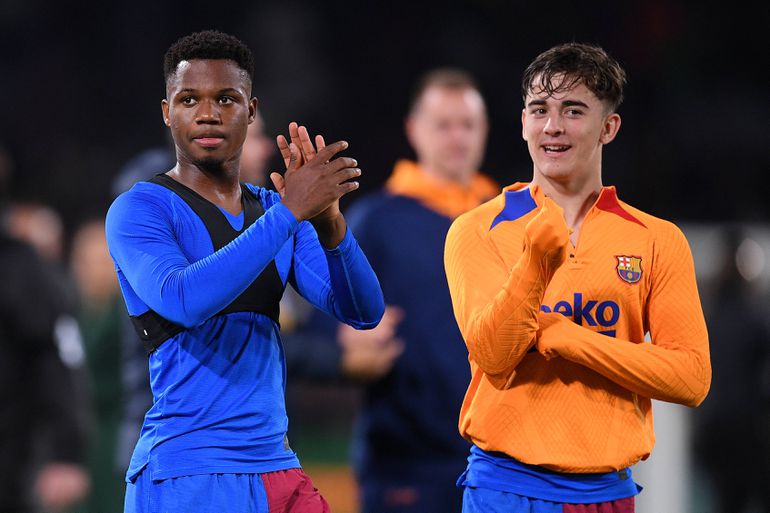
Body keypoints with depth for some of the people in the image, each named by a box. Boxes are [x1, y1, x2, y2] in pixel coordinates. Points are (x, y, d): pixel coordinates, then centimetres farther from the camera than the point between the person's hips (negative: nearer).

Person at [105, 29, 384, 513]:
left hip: (279, 470, 6)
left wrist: (329, 224, -16)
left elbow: (364, 311, 1)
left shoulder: (274, 210, 11)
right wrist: (289, 212, -26)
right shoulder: (139, 210, -6)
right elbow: (183, 300, -25)